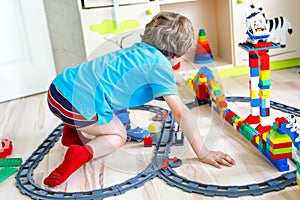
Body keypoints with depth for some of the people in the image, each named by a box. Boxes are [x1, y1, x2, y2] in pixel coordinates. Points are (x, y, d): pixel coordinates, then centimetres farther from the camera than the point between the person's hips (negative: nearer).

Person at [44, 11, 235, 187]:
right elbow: (181, 113, -12)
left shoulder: (139, 48, 15)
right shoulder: (160, 64, -8)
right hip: (76, 104, -8)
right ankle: (82, 154, -10)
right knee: (119, 136, 16)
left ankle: (72, 131, 17)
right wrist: (203, 153, -8)